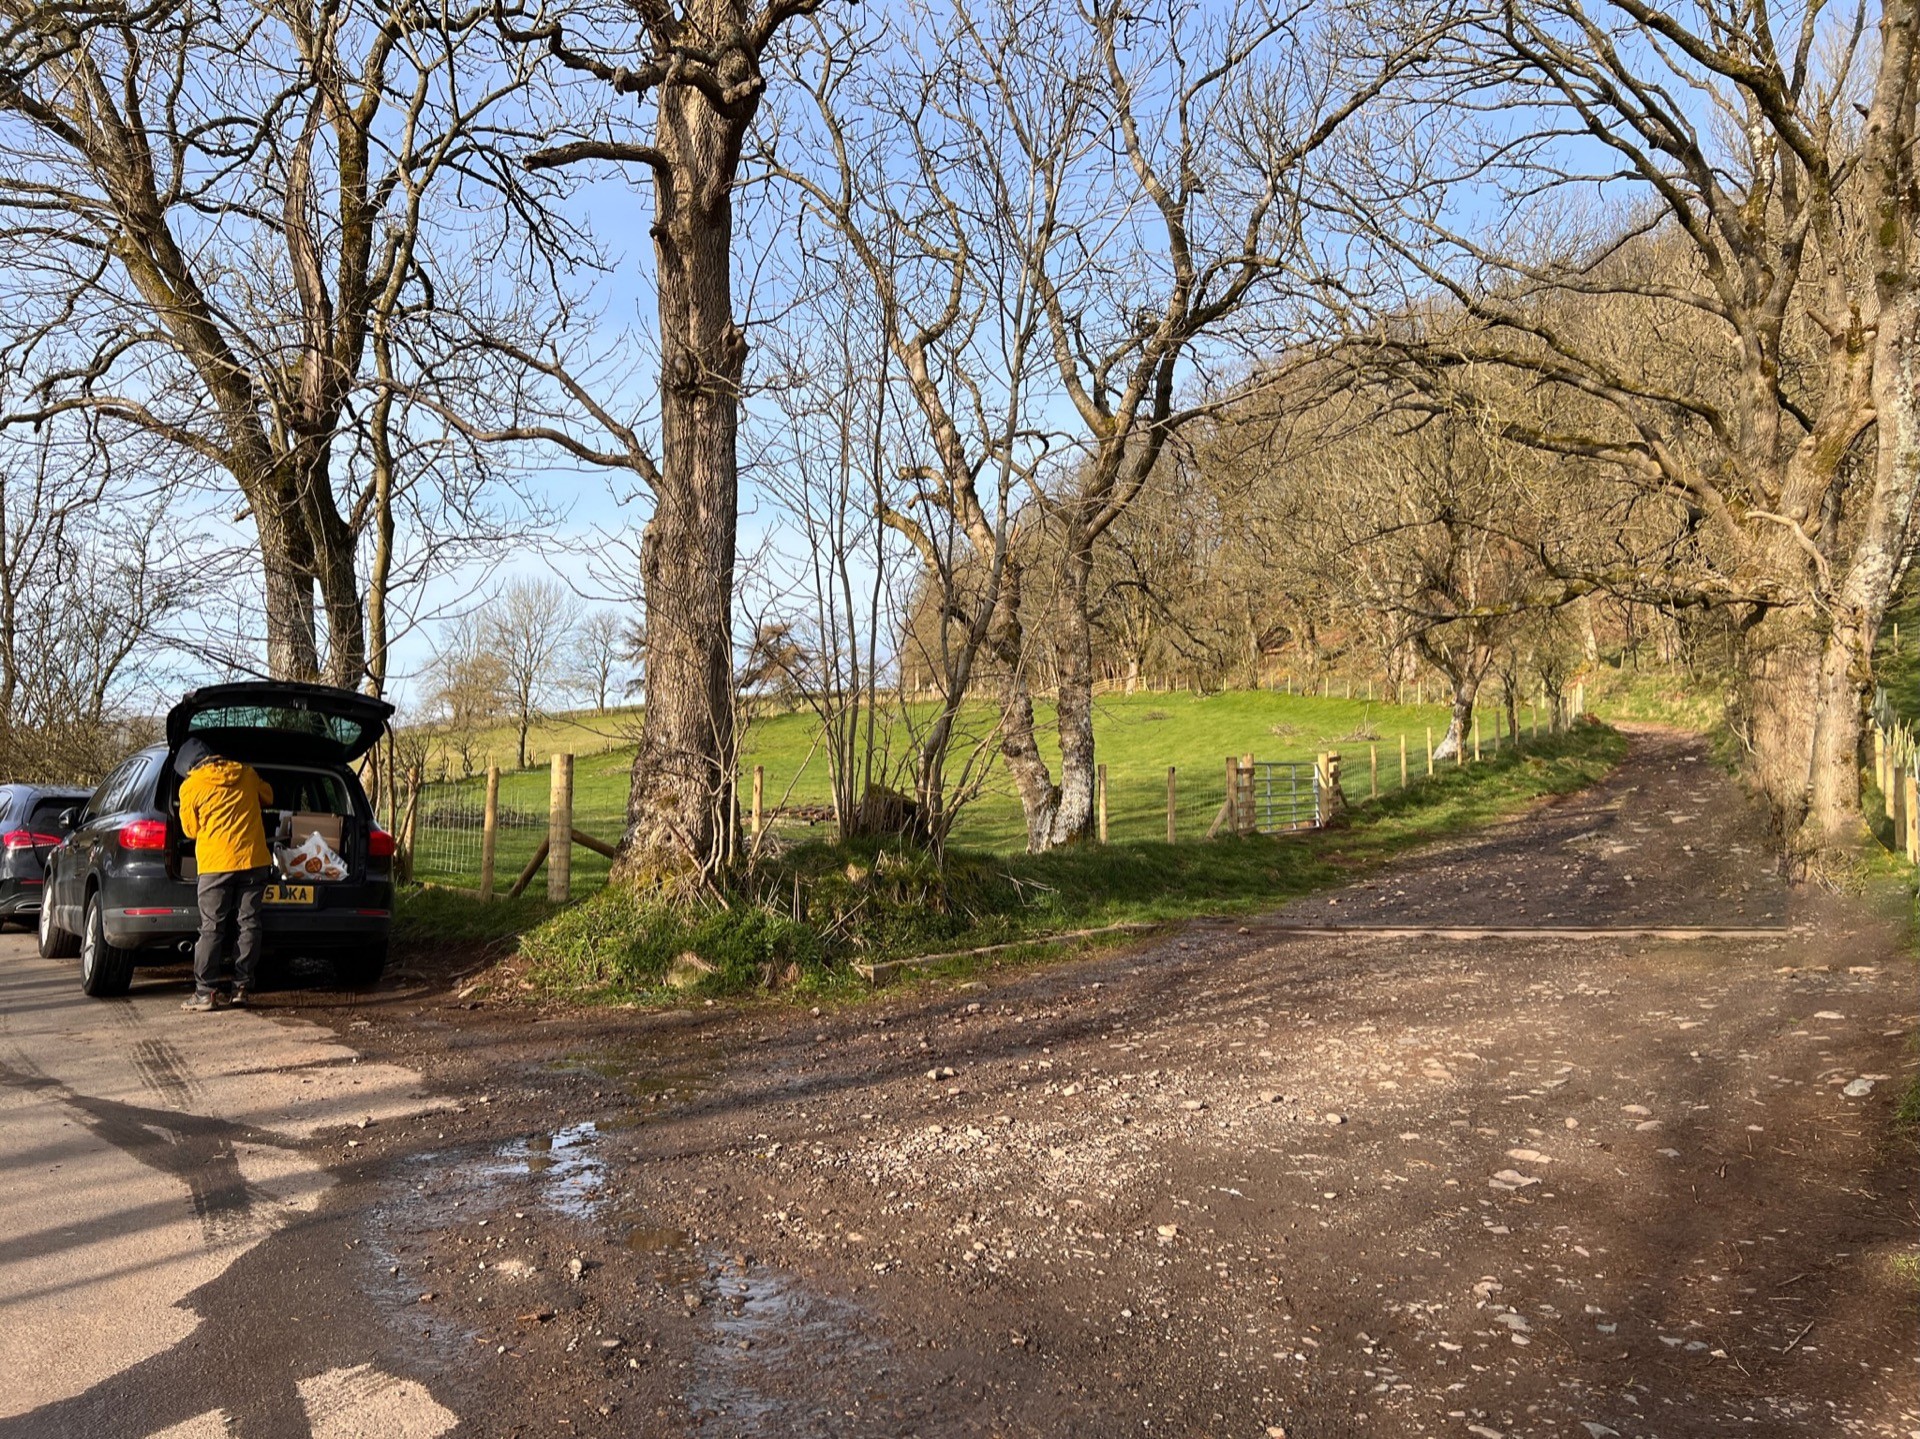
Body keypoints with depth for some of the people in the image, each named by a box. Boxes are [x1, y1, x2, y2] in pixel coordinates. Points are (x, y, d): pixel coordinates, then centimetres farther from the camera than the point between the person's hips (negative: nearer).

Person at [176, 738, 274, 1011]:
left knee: (211, 929, 2)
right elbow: (268, 796, 28)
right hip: (254, 860, 3)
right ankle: (242, 987, 8)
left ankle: (205, 993, 1)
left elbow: (190, 830, 9)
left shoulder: (190, 787, -1)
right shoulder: (246, 773, 9)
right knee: (248, 924, 7)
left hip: (216, 865, -3)